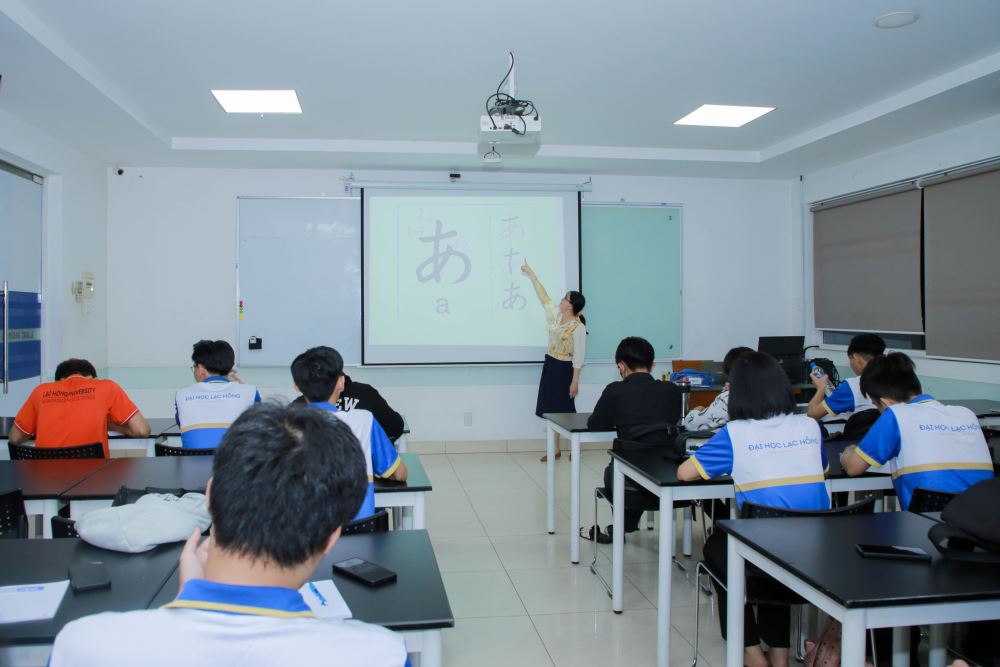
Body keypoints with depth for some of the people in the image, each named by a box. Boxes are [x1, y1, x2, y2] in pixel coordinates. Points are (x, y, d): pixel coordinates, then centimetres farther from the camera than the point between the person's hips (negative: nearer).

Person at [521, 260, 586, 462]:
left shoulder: (578, 327, -17)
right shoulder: (556, 315, 3)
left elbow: (579, 357, -18)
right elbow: (543, 297, 13)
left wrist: (575, 381, -20)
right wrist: (531, 274, 17)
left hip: (564, 369, -7)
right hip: (550, 365, 7)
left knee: (565, 410, 0)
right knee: (551, 409, 8)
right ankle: (555, 450, 15)